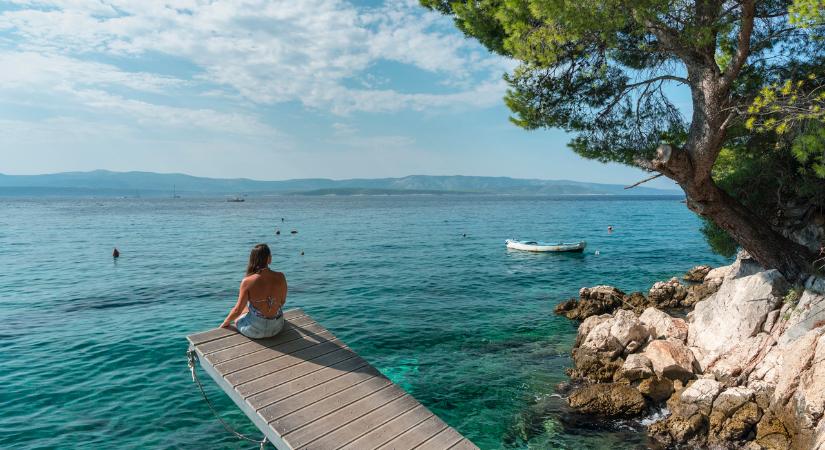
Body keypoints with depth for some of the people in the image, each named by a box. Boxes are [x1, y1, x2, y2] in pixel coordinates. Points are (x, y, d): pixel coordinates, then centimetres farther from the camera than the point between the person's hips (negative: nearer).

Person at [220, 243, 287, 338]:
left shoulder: (247, 282, -21)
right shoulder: (280, 277, -15)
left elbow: (238, 310, -13)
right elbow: (282, 302, 1)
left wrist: (226, 322, 7)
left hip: (254, 330, -3)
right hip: (277, 327, 3)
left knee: (235, 314, 31)